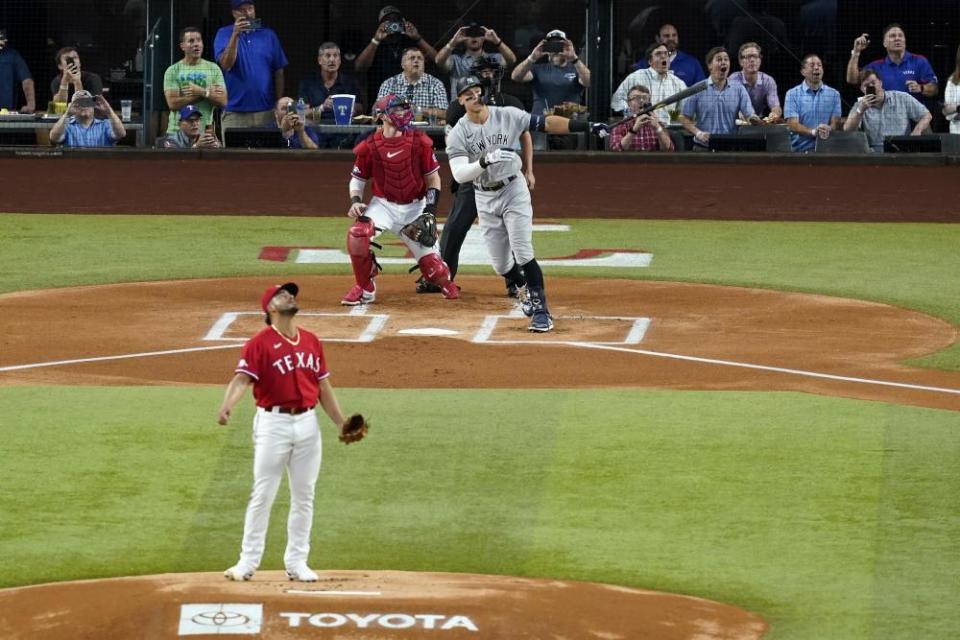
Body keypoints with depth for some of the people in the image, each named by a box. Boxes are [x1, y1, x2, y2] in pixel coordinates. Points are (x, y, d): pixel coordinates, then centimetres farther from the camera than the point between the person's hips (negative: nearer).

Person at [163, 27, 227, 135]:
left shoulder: (213, 69, 6)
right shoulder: (173, 71, 2)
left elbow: (223, 101, 0)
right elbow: (173, 103, -10)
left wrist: (202, 92, -17)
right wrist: (208, 93, -9)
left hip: (205, 130, 1)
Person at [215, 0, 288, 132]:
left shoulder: (268, 35, 8)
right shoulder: (224, 34, 2)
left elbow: (278, 72, 10)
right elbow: (226, 65, -13)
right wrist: (235, 35, -22)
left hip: (265, 111, 2)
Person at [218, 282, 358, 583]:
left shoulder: (311, 341, 11)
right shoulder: (259, 343, -7)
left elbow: (324, 387, 15)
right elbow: (242, 378, -18)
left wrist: (341, 423, 10)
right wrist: (227, 406, -37)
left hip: (308, 423, 5)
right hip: (273, 424, -5)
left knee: (304, 496, 8)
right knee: (263, 495, -3)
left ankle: (296, 562, 16)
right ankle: (248, 561, 2)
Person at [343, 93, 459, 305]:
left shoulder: (419, 142, -8)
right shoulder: (370, 146, -8)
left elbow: (433, 178, -1)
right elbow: (357, 178, 5)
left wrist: (429, 211, -10)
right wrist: (355, 201, -14)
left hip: (415, 206, 0)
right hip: (383, 205, 0)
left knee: (428, 256, -5)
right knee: (357, 234, -28)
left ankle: (445, 282, 35)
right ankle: (365, 288, -8)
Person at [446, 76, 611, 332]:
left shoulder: (507, 116, -7)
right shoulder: (458, 134, -9)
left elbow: (546, 123, -9)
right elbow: (459, 174, -19)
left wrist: (586, 126, -18)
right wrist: (485, 161, -37)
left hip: (513, 191, -2)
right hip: (485, 199, 2)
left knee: (522, 254, -14)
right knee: (501, 264, 7)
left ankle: (541, 309, -8)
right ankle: (525, 289, 38)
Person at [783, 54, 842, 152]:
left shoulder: (834, 94, 13)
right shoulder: (792, 94, 7)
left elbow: (835, 123, 6)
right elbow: (792, 125, -3)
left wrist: (828, 130, -19)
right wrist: (813, 132, -22)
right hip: (801, 150, -1)